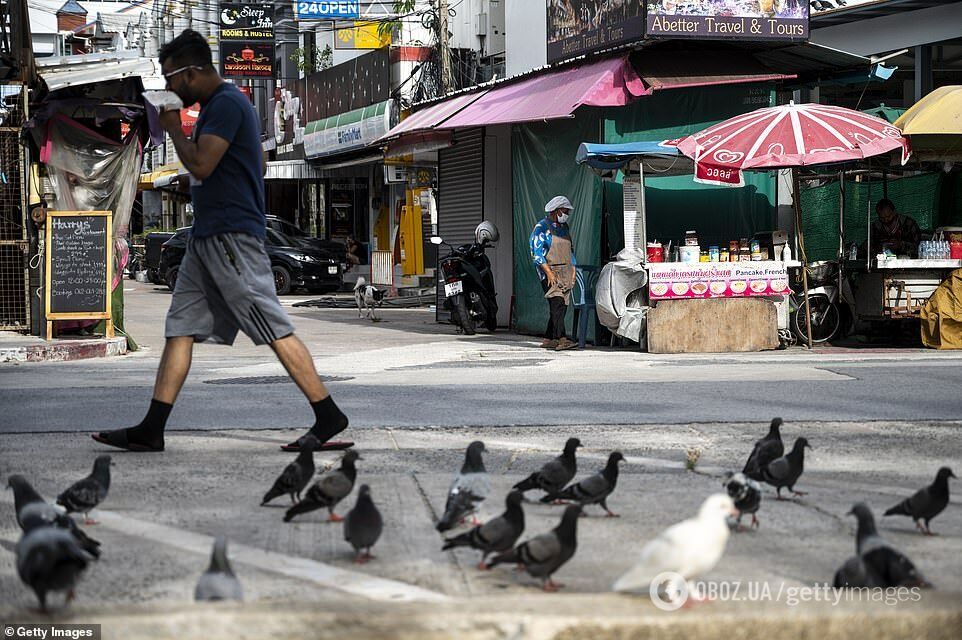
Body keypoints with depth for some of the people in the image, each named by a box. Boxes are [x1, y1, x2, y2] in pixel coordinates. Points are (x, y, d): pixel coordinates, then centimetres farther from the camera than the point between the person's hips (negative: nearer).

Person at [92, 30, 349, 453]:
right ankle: (150, 430, 6)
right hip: (207, 237, 11)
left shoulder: (226, 104, -11)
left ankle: (329, 418, -6)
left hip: (232, 238, -10)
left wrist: (173, 128, -6)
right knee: (180, 330, 6)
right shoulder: (216, 105, 20)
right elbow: (259, 167, 28)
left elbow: (200, 165, -21)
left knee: (276, 331, -9)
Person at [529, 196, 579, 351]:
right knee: (557, 304, -18)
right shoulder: (542, 227, -5)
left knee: (562, 307, 3)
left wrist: (573, 271, 16)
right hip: (550, 271, -8)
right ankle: (561, 339, -27)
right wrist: (549, 272, -18)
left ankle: (549, 339, 9)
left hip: (566, 272, 8)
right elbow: (537, 252, -11)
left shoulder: (564, 227, 19)